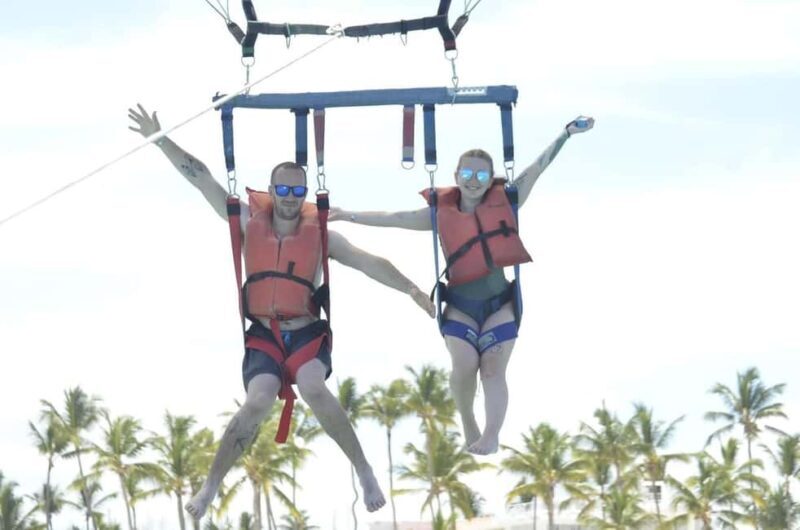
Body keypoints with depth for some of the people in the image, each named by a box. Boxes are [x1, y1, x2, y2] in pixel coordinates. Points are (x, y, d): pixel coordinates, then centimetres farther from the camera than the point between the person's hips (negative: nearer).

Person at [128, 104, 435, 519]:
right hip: (263, 334, 1)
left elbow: (370, 263, -2)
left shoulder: (319, 233, 0)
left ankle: (364, 472, -18)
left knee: (312, 388, -31)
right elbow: (202, 180, 1)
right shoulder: (251, 221, 2)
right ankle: (211, 486, -10)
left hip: (307, 332, -1)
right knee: (258, 401, -25)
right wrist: (160, 140, -2)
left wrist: (412, 290, -13)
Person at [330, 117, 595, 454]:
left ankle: (491, 436, -21)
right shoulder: (441, 212, 4)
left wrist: (568, 133, -1)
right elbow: (394, 218, 5)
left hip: (500, 301, 0)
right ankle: (468, 425, 6)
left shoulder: (505, 201, 2)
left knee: (493, 368, -11)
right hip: (460, 303, 1)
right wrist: (350, 216, 1)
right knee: (465, 365, -16)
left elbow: (537, 168, 3)